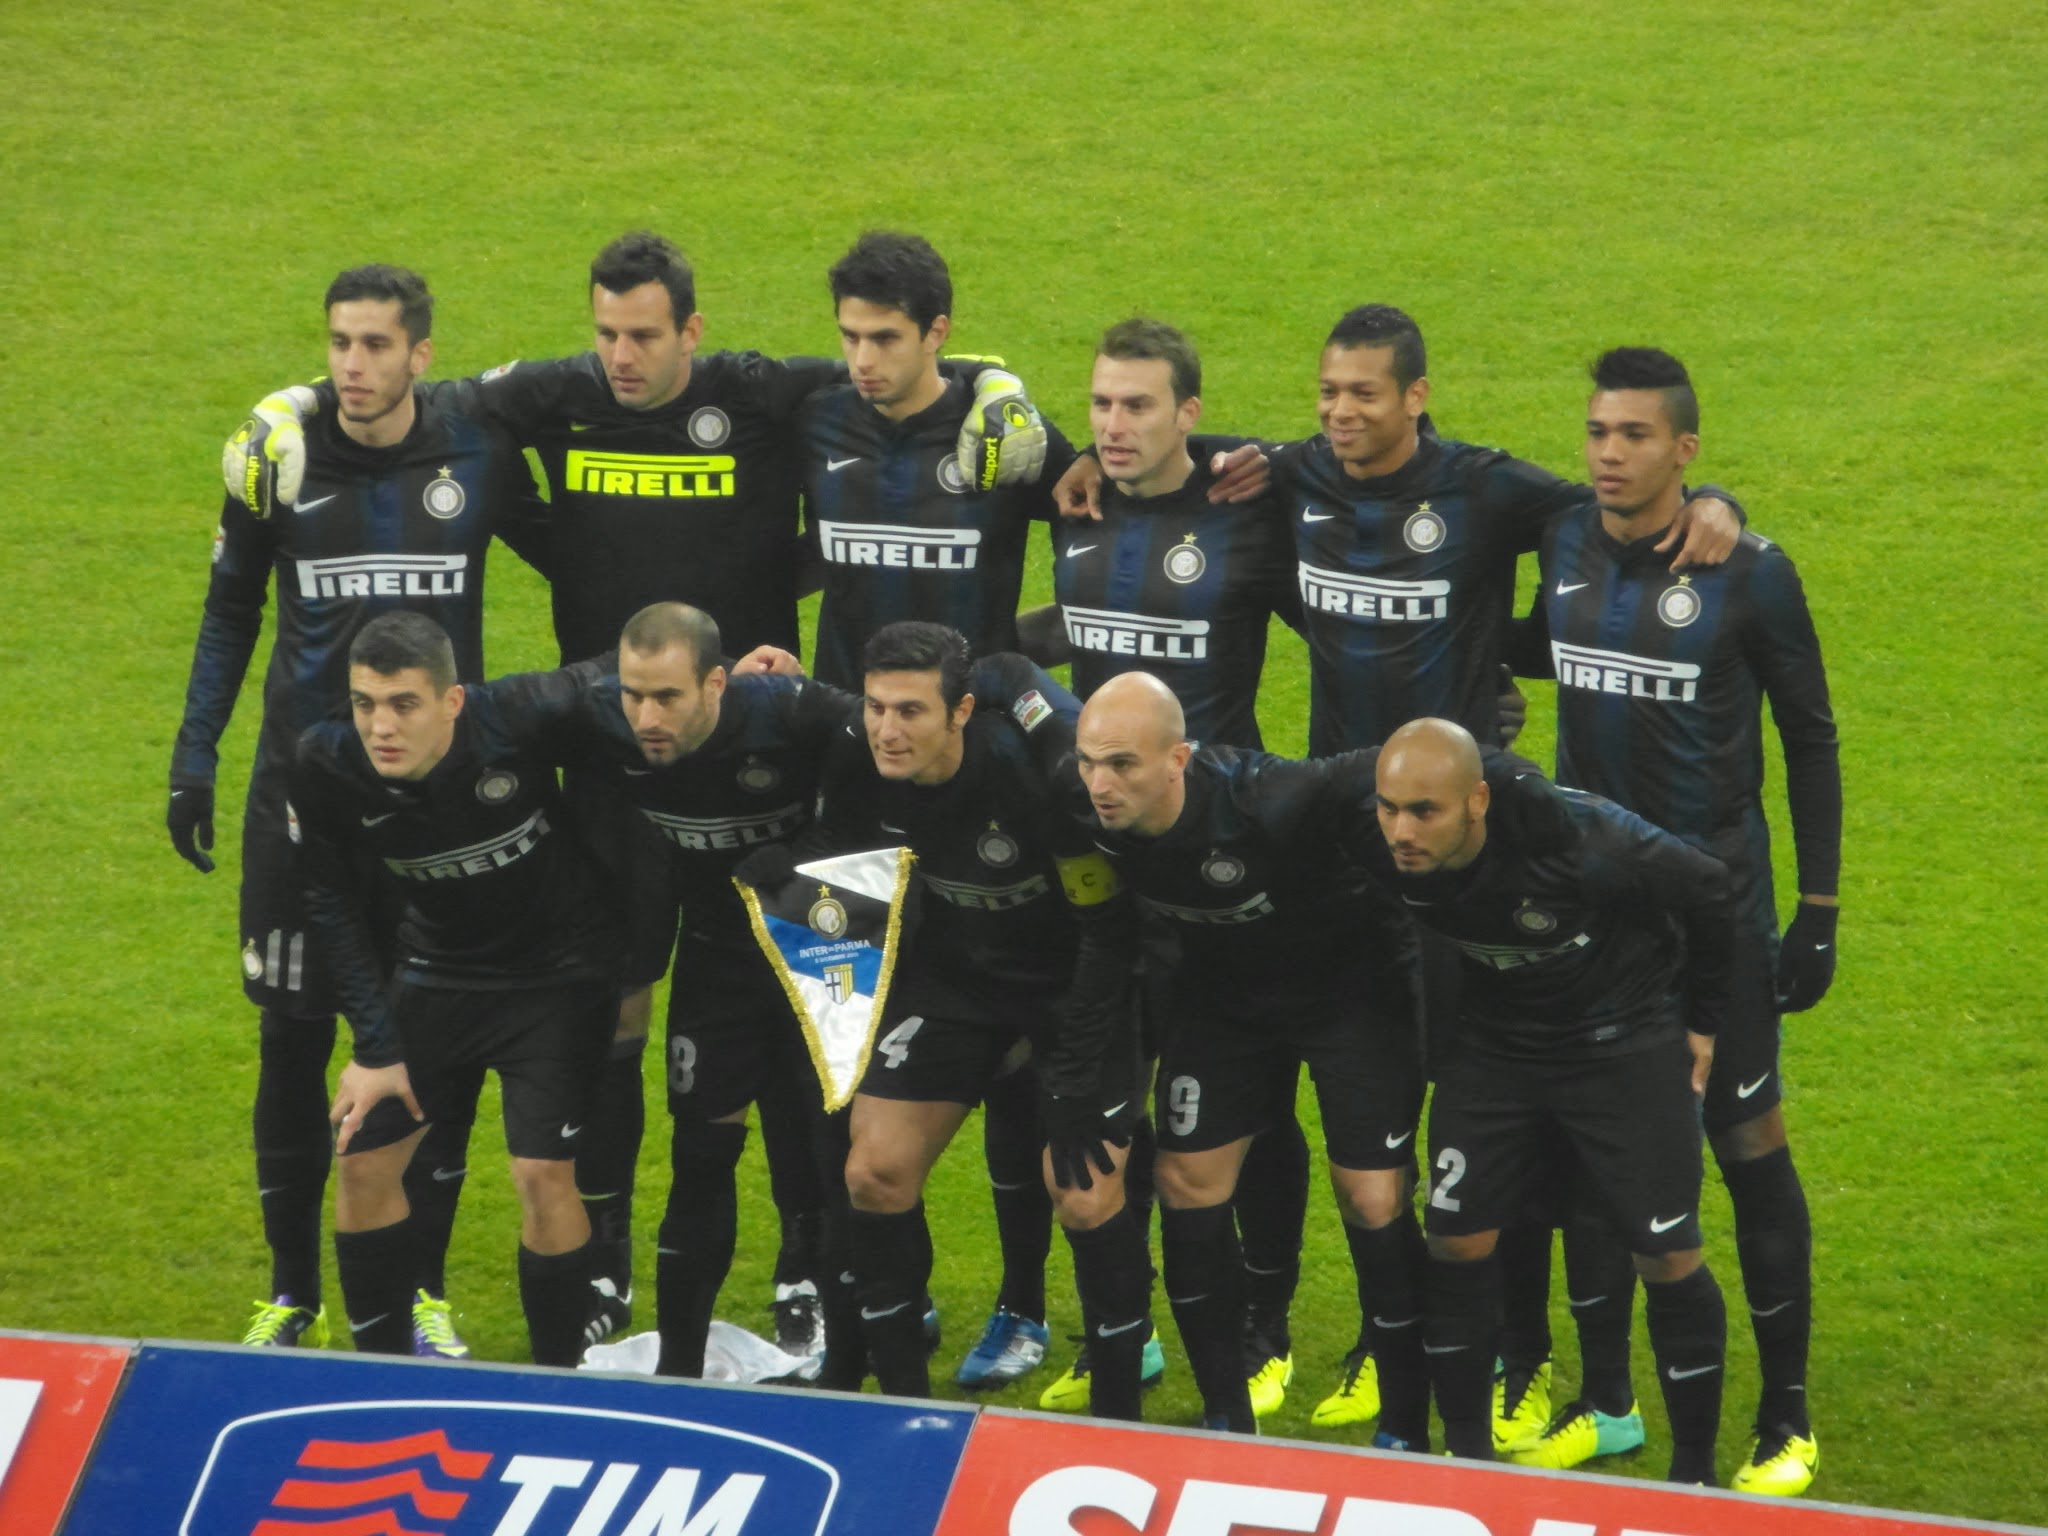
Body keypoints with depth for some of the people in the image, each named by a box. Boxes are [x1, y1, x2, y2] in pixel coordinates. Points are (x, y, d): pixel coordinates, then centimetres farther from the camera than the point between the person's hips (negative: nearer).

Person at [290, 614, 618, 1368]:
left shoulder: (519, 718, -30)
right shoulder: (325, 764, -20)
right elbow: (334, 908, -7)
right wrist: (376, 1045, -10)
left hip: (557, 973, -3)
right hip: (436, 975, 4)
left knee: (543, 1173, -13)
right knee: (364, 1160, 1)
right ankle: (381, 1366, 20)